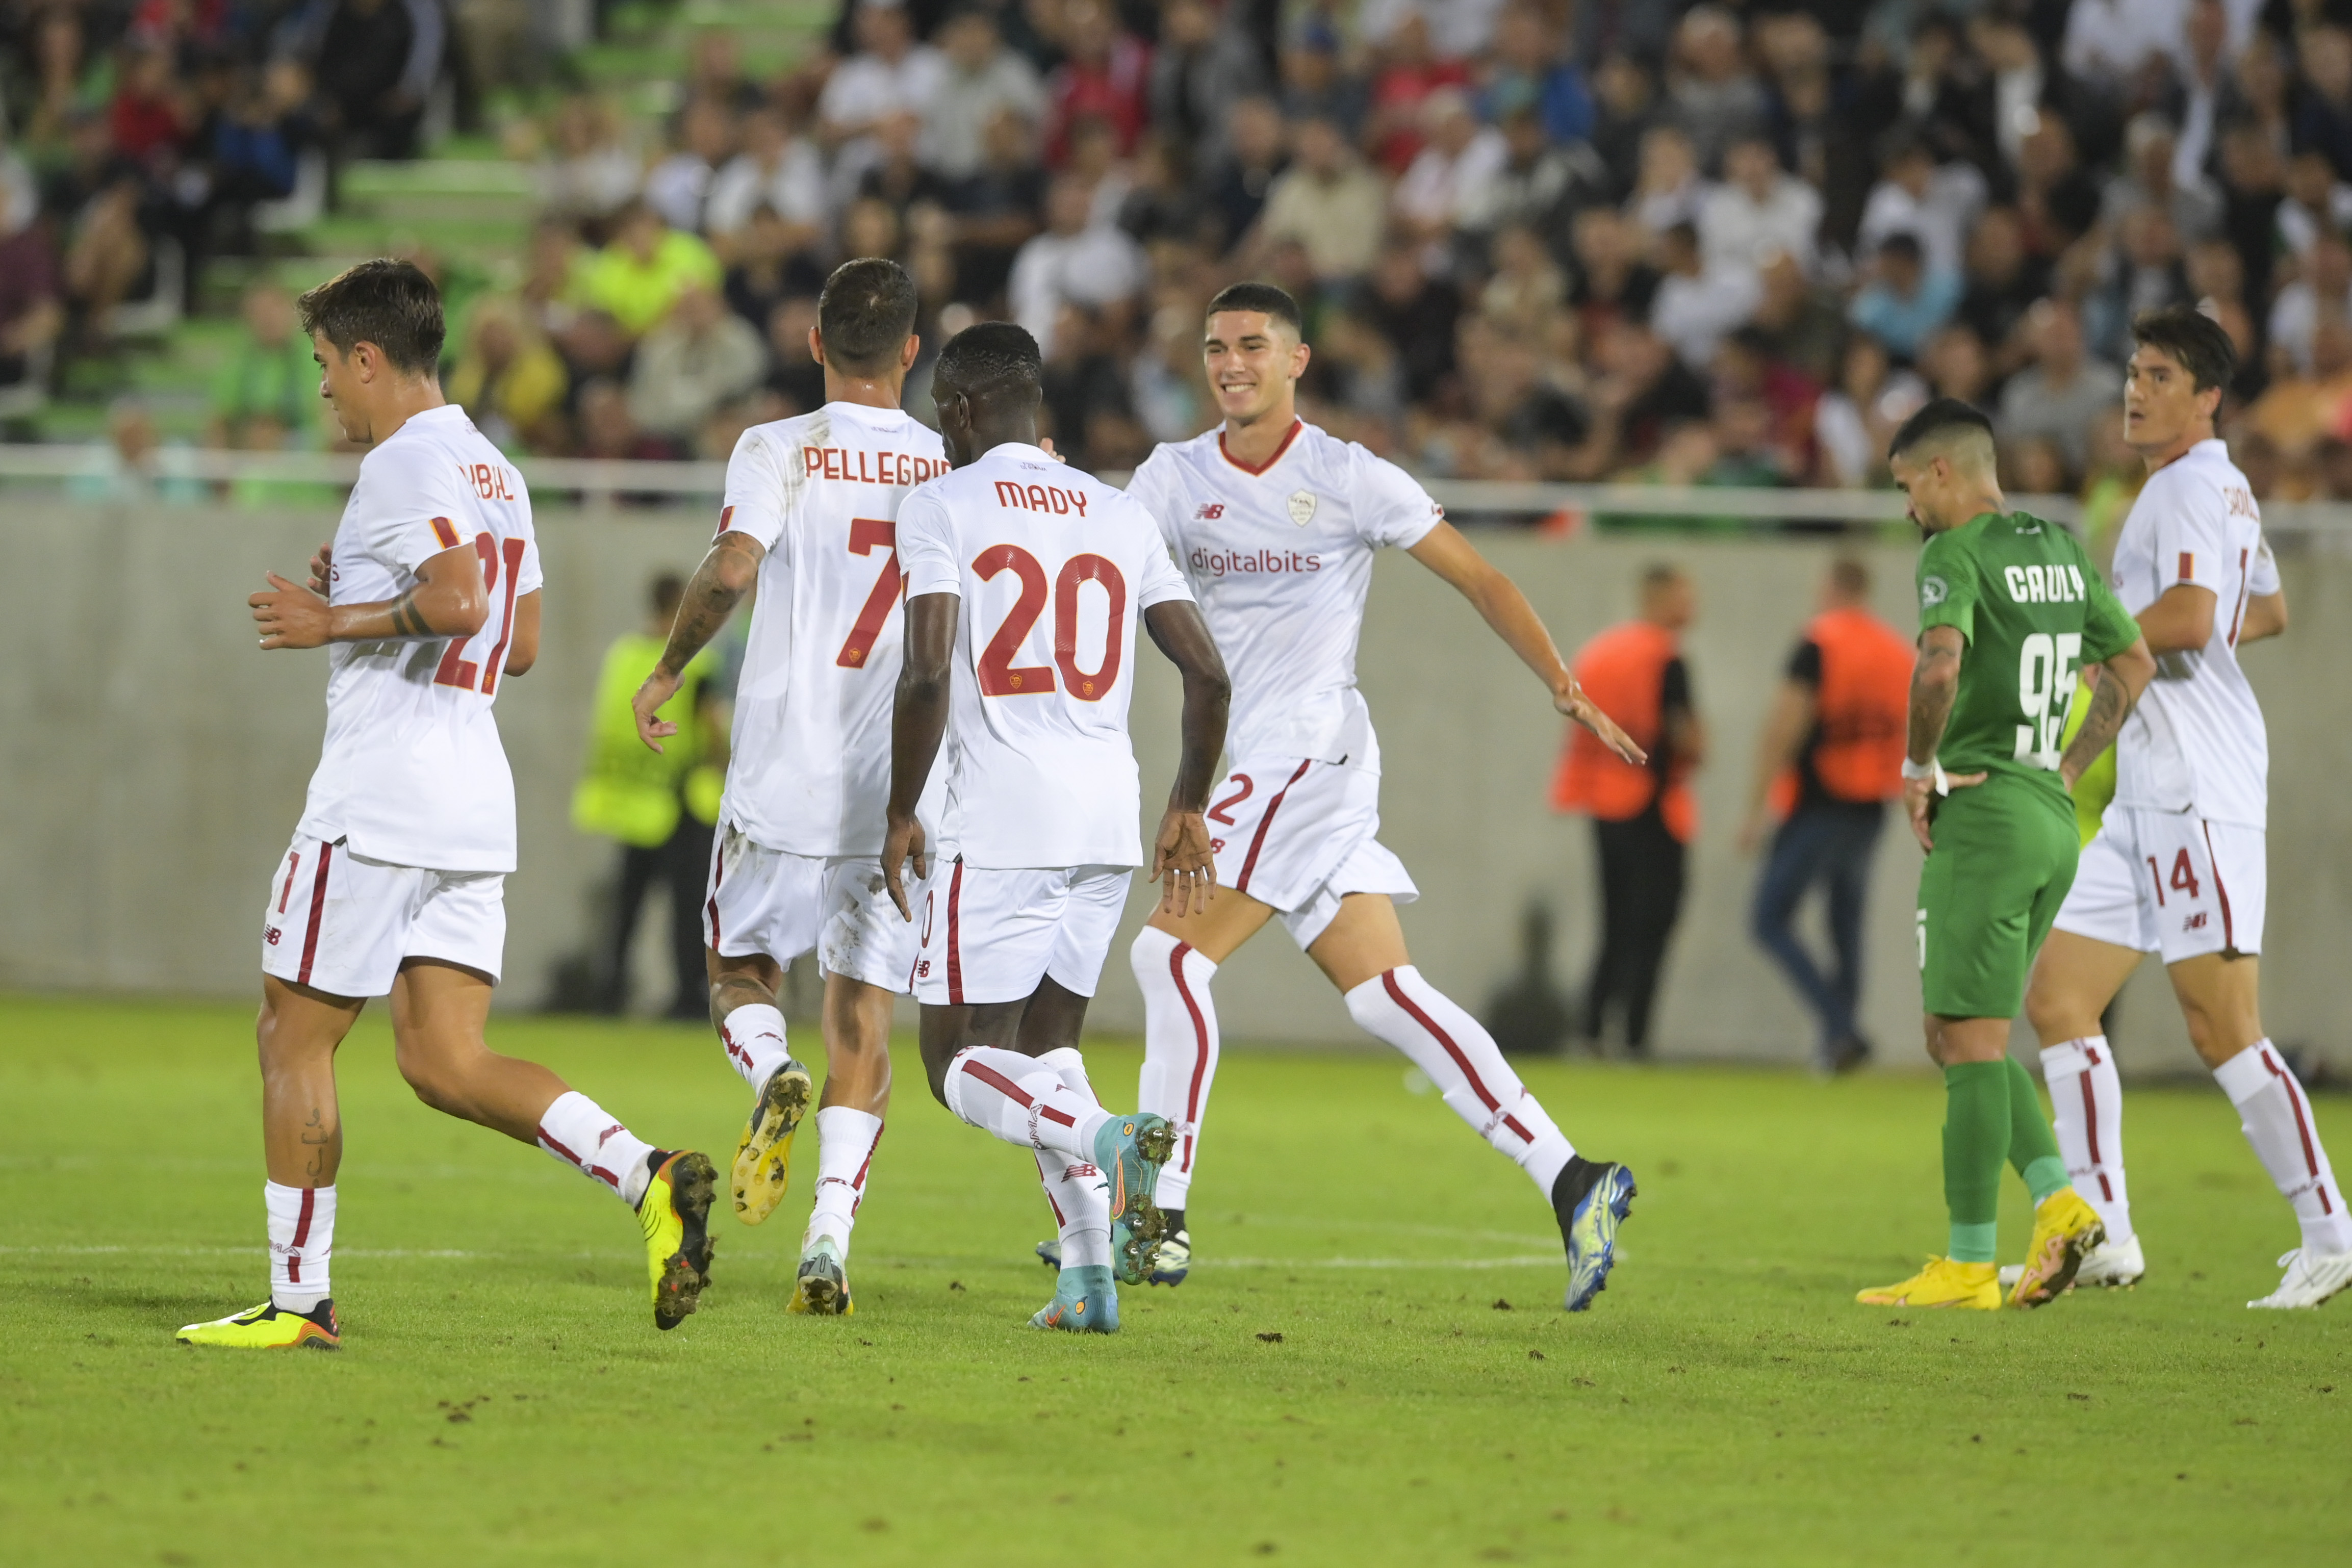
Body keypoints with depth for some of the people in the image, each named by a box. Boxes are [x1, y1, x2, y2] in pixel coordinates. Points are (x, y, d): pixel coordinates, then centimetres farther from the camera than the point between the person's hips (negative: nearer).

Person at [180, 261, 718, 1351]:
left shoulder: (403, 466, -11)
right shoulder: (494, 473, 18)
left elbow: (459, 604, -25)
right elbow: (521, 644, 23)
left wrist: (334, 622, -13)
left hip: (378, 799, -9)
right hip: (475, 806, 9)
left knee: (293, 1037, 3)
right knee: (446, 1064, 3)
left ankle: (299, 1298, 6)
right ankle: (652, 1178, -15)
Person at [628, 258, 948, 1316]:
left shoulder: (781, 452, -3)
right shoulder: (954, 469, 5)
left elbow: (732, 566, -19)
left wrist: (667, 671, -4)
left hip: (784, 782, -2)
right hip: (907, 790, 2)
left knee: (742, 966, 18)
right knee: (863, 1016, 7)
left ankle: (773, 1074, -15)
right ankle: (830, 1238, -7)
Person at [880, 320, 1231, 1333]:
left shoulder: (940, 508, -1)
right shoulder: (1119, 516, 15)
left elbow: (927, 676, -12)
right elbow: (1209, 676, 12)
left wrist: (902, 814, -2)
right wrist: (1189, 812, 23)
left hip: (1001, 814, -6)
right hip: (1110, 813, 6)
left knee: (962, 1062, 0)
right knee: (1045, 1042, 18)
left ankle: (1100, 1142, -29)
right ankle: (1088, 1273, 3)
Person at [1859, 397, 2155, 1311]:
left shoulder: (1957, 555, -11)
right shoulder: (2063, 551, 14)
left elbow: (1940, 667, -29)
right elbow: (2133, 668, 23)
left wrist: (1918, 769, -14)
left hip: (1981, 816, -8)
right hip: (2052, 819, 8)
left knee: (1970, 1044, -4)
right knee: (1958, 1038, 15)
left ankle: (1968, 1266, -3)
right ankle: (2060, 1202, 2)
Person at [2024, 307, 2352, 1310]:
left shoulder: (2190, 486, -10)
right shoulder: (2226, 492, 21)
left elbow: (2189, 619, -25)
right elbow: (2268, 613, 35)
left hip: (2197, 794, -11)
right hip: (2146, 796, 11)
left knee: (2223, 1030, -11)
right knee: (2058, 997, 7)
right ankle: (2104, 1235, 7)